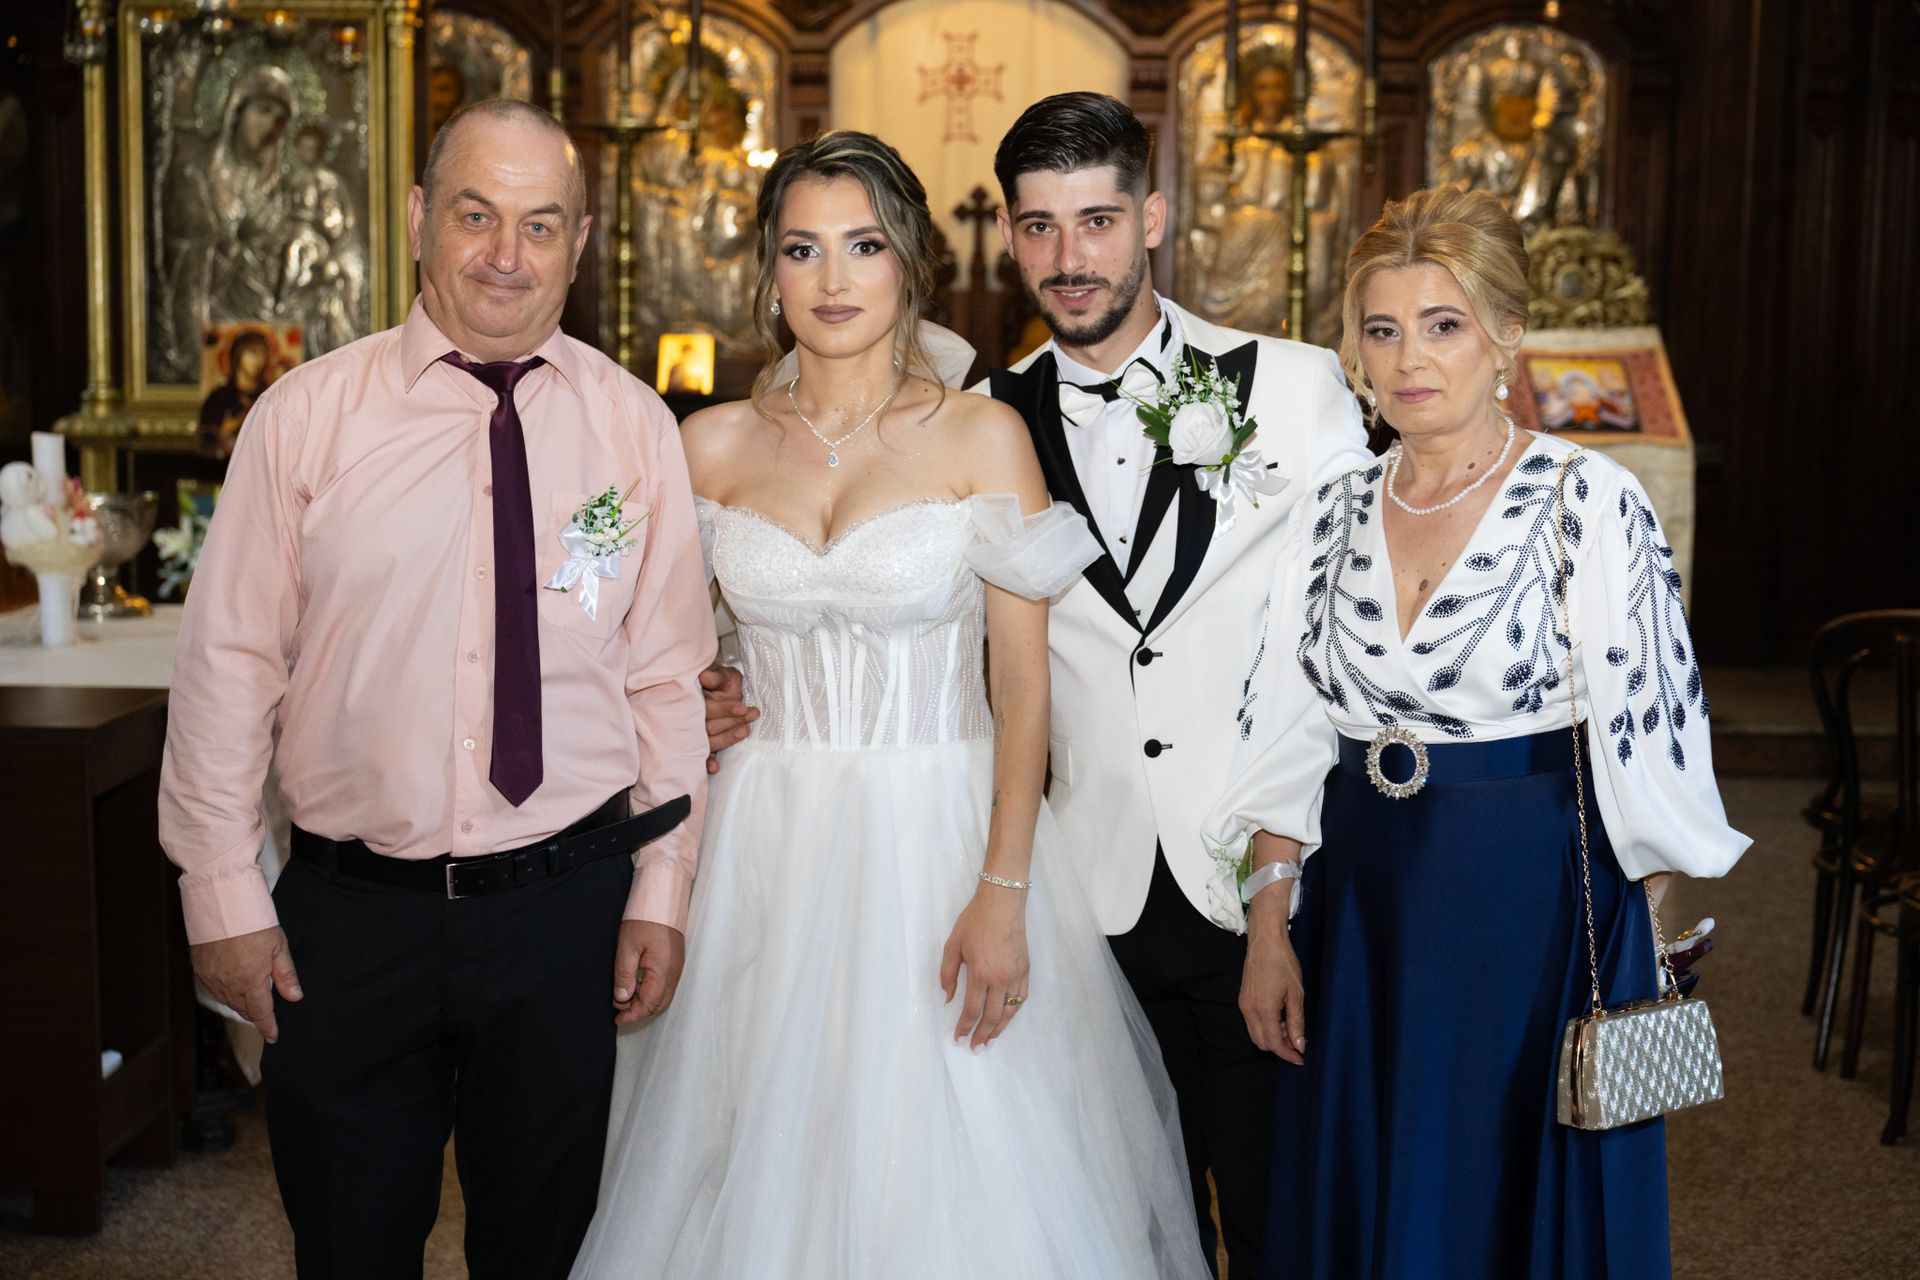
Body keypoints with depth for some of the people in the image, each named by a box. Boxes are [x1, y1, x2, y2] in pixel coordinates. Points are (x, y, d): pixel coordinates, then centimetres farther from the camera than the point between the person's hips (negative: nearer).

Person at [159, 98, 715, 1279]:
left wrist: (662, 894, 1)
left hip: (565, 911, 1)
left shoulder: (634, 427, 0)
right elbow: (230, 662, -1)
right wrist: (225, 895, -1)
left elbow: (672, 673, 3)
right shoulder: (308, 416, -3)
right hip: (349, 912, 0)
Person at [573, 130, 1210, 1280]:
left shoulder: (982, 436, -3)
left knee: (952, 1177, 2)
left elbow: (1024, 678, -6)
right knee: (769, 1175, 8)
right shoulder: (714, 445, 5)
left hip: (940, 835, -2)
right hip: (766, 849, 2)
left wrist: (1002, 892, -14)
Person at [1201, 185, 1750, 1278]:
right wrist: (1271, 923, 2)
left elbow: (1648, 736, -7)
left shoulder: (1593, 505, -9)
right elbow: (1288, 736, 7)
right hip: (1361, 911, 4)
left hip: (1540, 905, -4)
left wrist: (1642, 955, -6)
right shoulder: (1332, 514, 4)